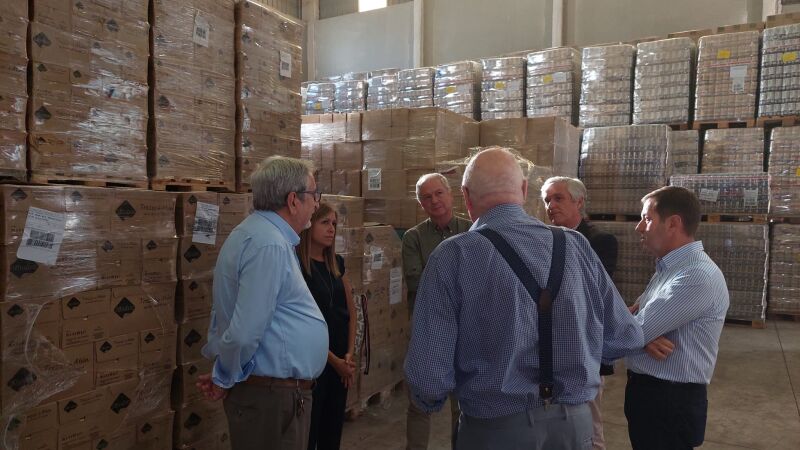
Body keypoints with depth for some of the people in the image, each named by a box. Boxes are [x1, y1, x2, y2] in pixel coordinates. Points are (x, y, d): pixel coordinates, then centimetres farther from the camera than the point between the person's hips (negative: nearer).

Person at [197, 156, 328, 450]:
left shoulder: (257, 233, 11)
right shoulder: (270, 245, -23)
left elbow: (229, 313, 16)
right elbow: (244, 332, -27)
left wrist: (222, 374, 12)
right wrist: (223, 381, -10)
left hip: (272, 391, 10)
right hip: (273, 396, -10)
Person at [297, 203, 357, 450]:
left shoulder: (337, 262, 7)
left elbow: (350, 309, 10)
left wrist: (350, 353, -1)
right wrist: (333, 360, -12)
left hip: (341, 360, 6)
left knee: (333, 428, 18)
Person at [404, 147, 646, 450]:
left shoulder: (453, 256, -16)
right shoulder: (576, 246, -6)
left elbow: (429, 372, -18)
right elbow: (625, 338, 0)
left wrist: (431, 400, 4)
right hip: (575, 423, 4)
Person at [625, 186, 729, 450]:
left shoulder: (698, 276, -23)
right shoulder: (669, 268, 10)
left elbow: (635, 331, -24)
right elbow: (635, 319, 9)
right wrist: (646, 335, -14)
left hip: (671, 400, -9)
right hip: (647, 391, 9)